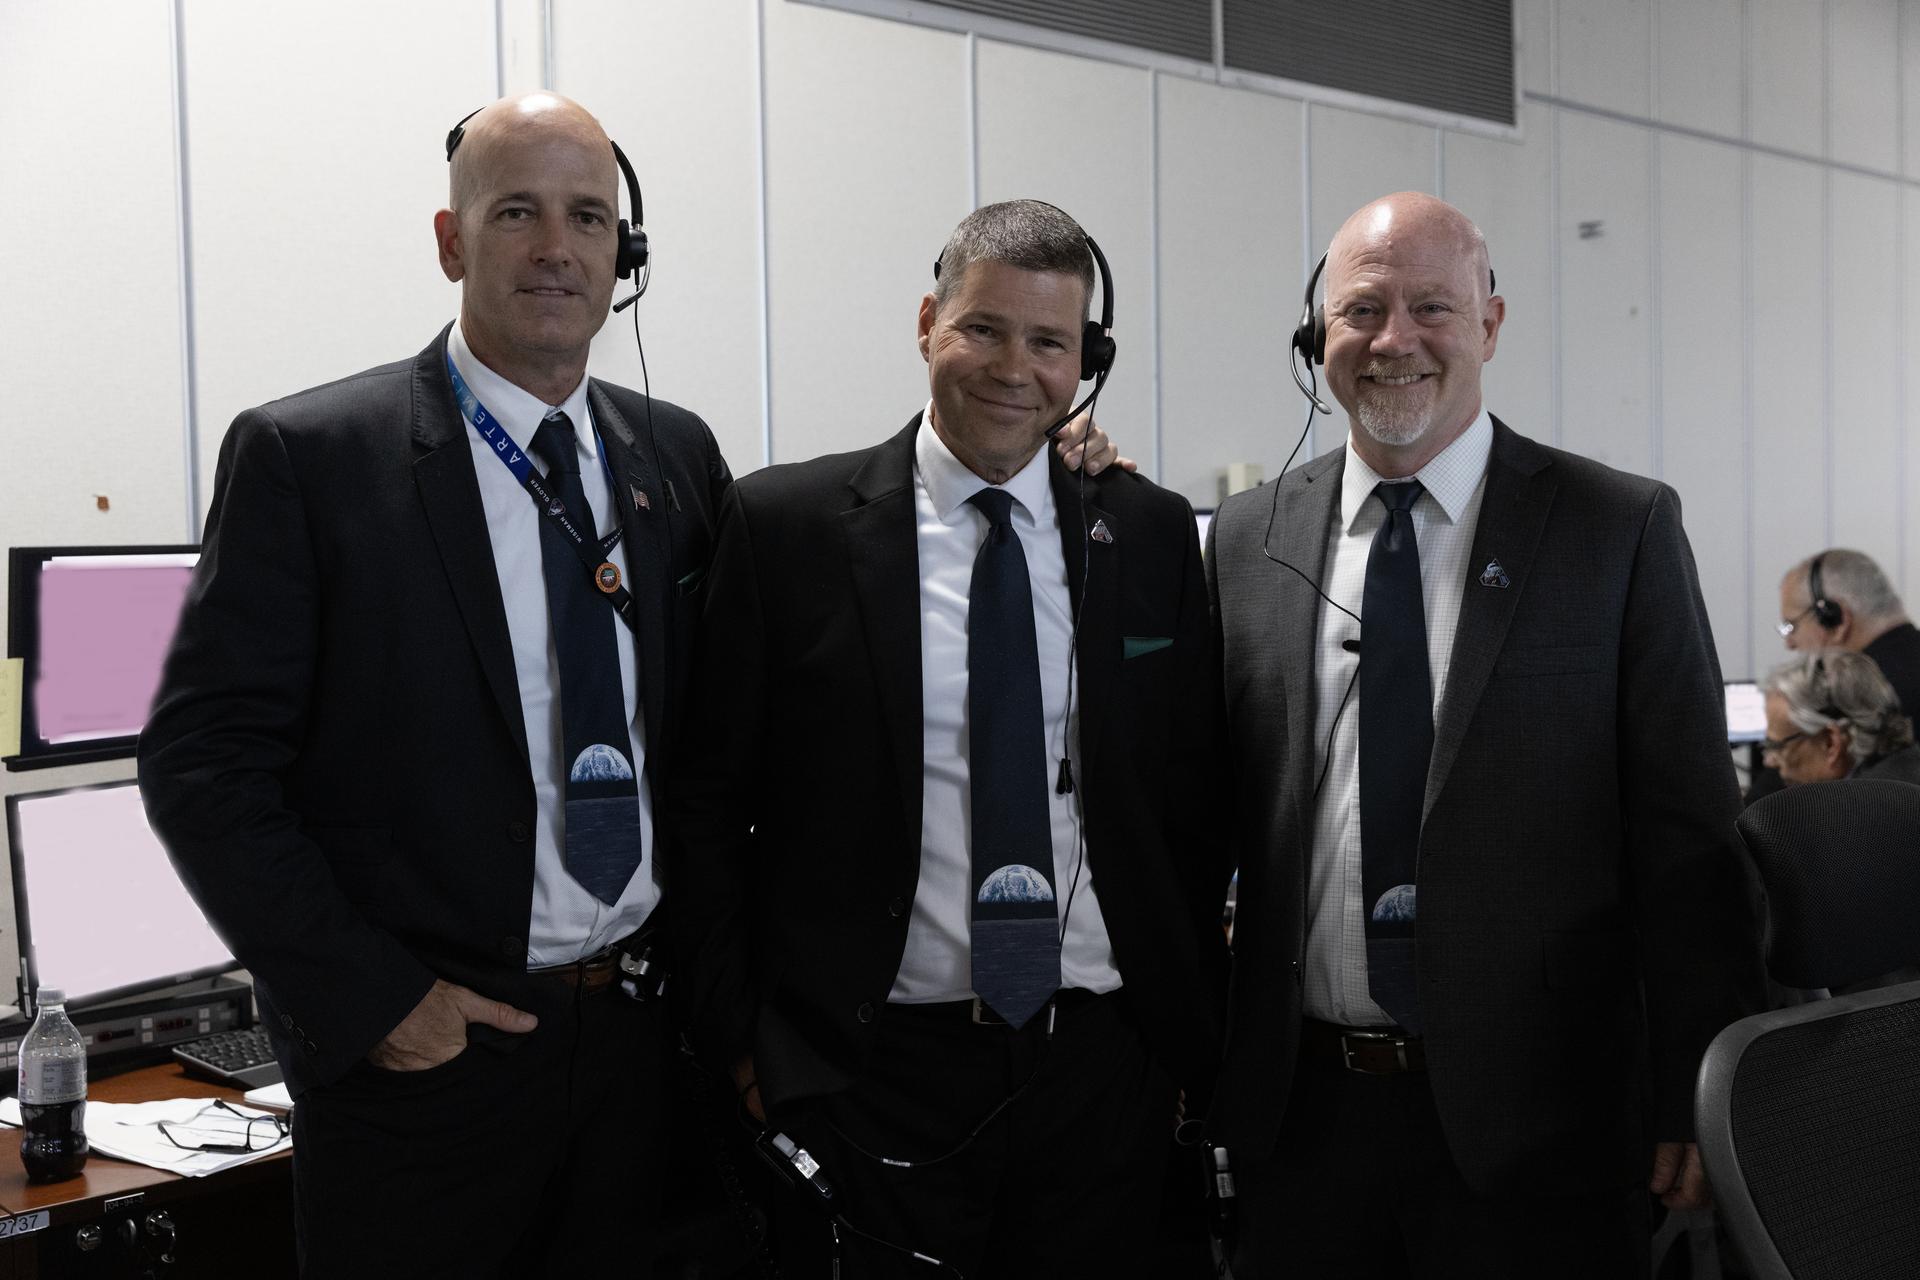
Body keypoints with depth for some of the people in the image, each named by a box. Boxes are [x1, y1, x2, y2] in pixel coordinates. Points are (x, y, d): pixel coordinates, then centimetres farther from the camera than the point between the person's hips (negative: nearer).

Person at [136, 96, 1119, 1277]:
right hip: (421, 1049, -4)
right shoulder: (308, 458, -9)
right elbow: (203, 759, -10)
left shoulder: (679, 455, 5)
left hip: (642, 1038, 4)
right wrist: (366, 997, -14)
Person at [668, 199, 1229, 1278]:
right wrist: (738, 1040, -4)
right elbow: (709, 799, -1)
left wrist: (1193, 1032, 8)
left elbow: (1195, 799, 9)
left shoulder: (1153, 535, 4)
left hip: (1103, 1070, 3)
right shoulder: (785, 525, -3)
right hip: (869, 1077, -2)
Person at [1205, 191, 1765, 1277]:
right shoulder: (1248, 542, 5)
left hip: (1536, 1120, -2)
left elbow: (1690, 844, -4)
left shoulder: (1623, 531, -4)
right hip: (1301, 1110, 2)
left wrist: (1701, 1102, -6)